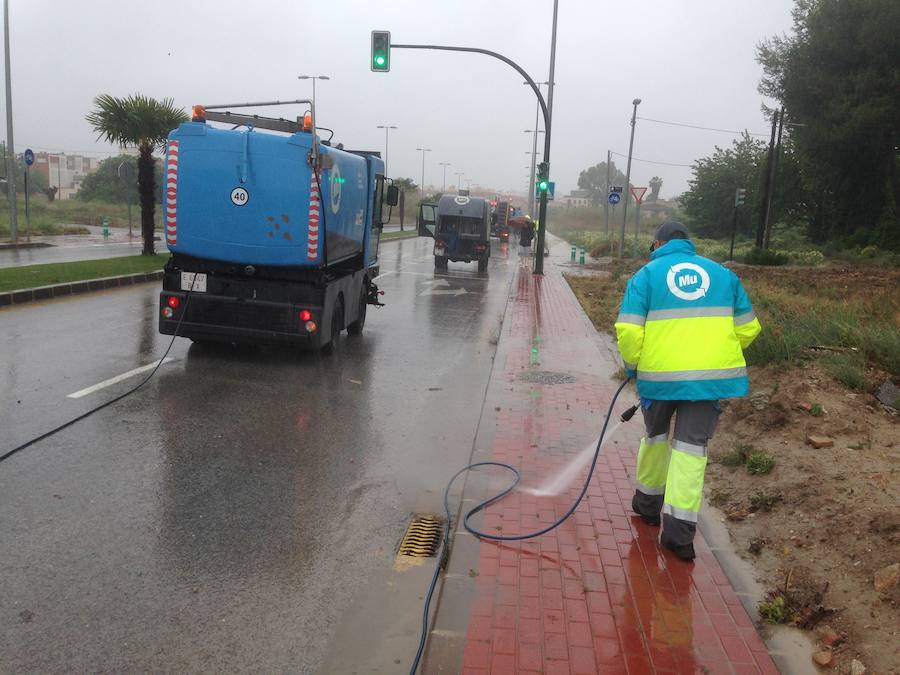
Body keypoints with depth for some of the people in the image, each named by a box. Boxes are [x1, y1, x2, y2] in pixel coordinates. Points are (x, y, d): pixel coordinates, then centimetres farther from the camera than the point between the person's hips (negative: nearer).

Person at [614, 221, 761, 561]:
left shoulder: (646, 275, 2)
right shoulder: (722, 274, 12)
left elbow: (628, 332, -9)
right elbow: (748, 328, 12)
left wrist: (632, 364, 8)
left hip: (660, 375, -1)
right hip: (710, 376, 1)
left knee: (655, 436, 20)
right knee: (691, 447, 5)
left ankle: (648, 501, 36)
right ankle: (679, 528, 0)